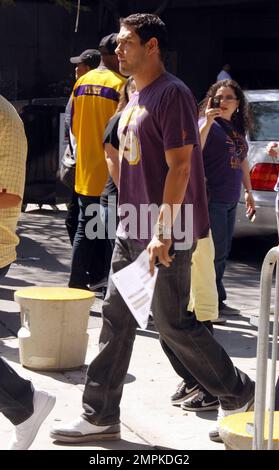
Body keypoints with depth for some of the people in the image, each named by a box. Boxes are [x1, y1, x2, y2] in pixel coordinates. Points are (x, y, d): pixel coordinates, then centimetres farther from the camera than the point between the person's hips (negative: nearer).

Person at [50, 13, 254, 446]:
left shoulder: (172, 94, -14)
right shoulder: (135, 97, 15)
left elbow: (179, 165, -19)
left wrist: (162, 231, -22)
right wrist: (130, 220, 19)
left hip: (166, 235, -9)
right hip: (131, 232, 9)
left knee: (173, 323, -2)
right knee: (116, 320, 8)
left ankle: (239, 394, 16)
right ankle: (101, 417, 15)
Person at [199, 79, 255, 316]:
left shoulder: (238, 128, 14)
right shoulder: (208, 124, -9)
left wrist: (248, 191, 25)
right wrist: (207, 122, -31)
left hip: (230, 201, 8)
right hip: (211, 200, -8)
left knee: (222, 253, 13)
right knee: (215, 252, -5)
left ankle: (217, 303, 22)